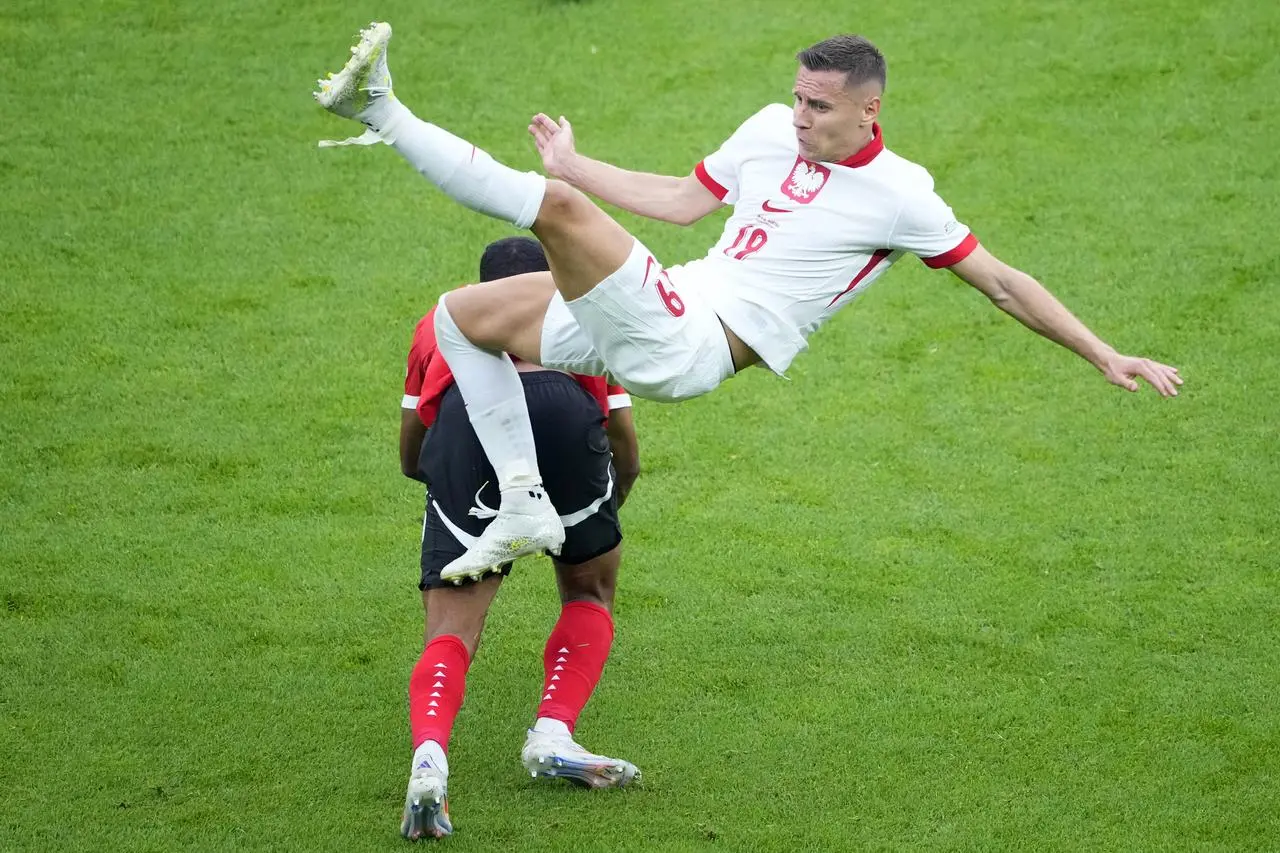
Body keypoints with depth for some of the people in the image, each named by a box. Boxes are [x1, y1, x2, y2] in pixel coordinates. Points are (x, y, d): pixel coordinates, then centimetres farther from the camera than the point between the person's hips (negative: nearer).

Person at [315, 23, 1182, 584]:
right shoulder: (772, 128, 12)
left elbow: (1001, 281, 0)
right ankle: (525, 505, 8)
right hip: (646, 326, 8)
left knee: (554, 204, -28)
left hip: (688, 345, -8)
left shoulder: (900, 195, -7)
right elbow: (684, 200, 24)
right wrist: (575, 163, 25)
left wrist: (1107, 357, -2)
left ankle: (383, 112, -19)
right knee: (462, 314, 14)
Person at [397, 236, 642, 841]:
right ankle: (552, 738, 10)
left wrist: (464, 479, 61)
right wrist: (598, 515, 57)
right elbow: (627, 458, 38)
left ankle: (429, 758, -26)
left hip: (464, 411, 0)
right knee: (590, 592, 26)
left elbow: (411, 461, 42)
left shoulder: (442, 320, 40)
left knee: (450, 632, 1)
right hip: (563, 407, 0)